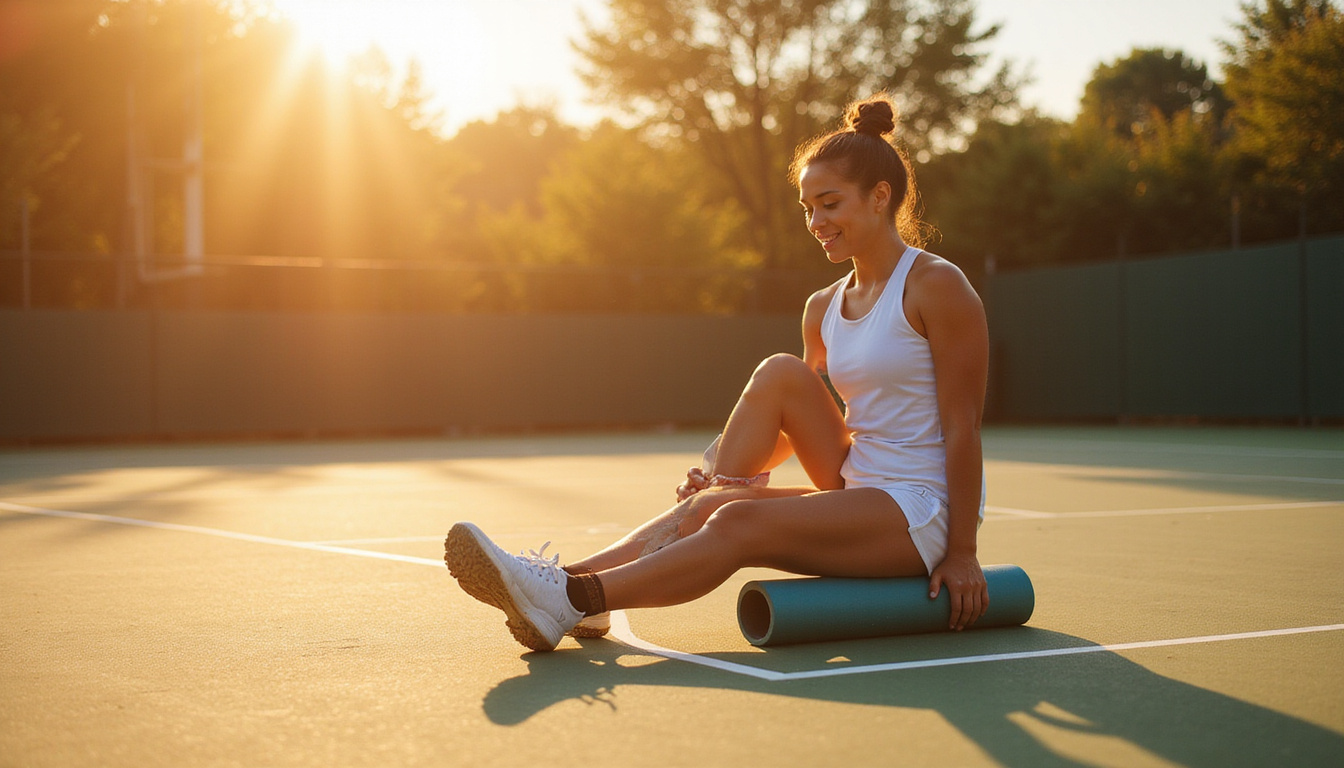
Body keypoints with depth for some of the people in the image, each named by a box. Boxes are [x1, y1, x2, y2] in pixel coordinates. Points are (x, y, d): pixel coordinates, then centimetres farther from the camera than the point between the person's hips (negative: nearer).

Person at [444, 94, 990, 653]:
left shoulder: (937, 286, -9)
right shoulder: (823, 308, 12)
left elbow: (963, 427, -12)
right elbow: (798, 427, 15)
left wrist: (961, 553, -15)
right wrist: (722, 479, -5)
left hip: (922, 512, -6)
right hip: (856, 495, 6)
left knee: (737, 524, -26)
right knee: (779, 373, -12)